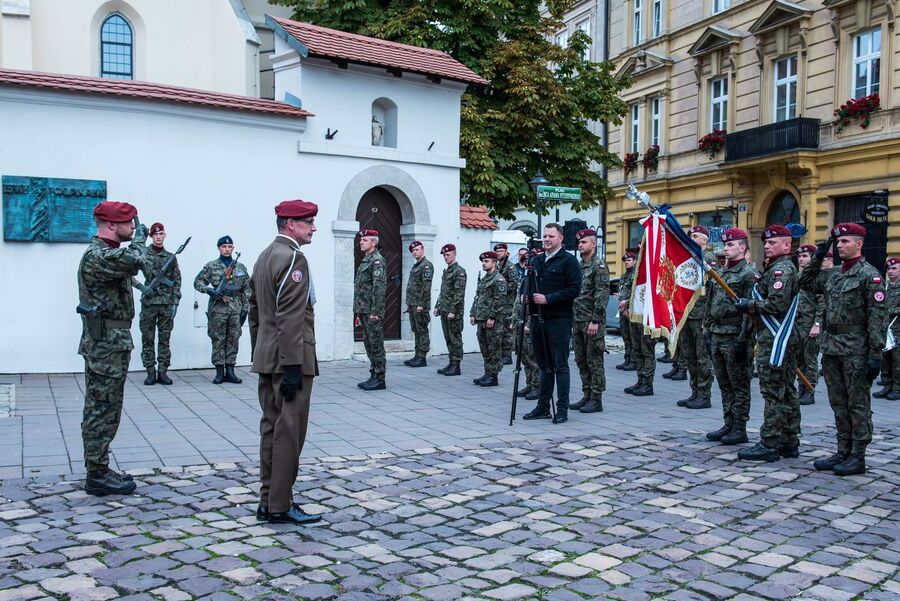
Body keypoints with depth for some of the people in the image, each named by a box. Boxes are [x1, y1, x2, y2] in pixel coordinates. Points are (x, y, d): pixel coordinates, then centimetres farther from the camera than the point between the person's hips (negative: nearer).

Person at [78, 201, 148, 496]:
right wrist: (139, 238, -14)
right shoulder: (97, 256, -17)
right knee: (102, 410, -4)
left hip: (112, 342, 11)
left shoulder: (107, 253, 16)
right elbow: (133, 261, -34)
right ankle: (97, 475, 3)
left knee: (103, 410, 14)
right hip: (106, 343, -11)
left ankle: (98, 470, 23)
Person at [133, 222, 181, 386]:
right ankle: (150, 372, 9)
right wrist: (141, 287, -15)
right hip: (148, 303, -2)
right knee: (148, 339, 2)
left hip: (167, 304, 2)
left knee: (165, 339, 4)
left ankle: (162, 372, 10)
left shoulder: (171, 257, 8)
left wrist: (175, 302, 0)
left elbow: (177, 281, 7)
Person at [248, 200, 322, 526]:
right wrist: (293, 367, -22)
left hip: (266, 358, 10)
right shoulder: (293, 258, -15)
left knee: (271, 428, 13)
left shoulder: (264, 257, 16)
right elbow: (290, 319, -22)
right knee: (289, 432, -3)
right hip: (289, 358, -10)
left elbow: (254, 312, 19)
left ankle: (268, 501, 20)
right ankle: (280, 506, 3)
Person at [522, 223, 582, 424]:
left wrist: (548, 299, -17)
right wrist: (526, 296, 3)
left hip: (559, 319, -7)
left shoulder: (568, 260, -5)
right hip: (538, 319, 7)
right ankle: (543, 407, 20)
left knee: (560, 366, -3)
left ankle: (562, 409, 3)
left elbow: (574, 289, -13)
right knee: (544, 365, 13)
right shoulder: (536, 261, 16)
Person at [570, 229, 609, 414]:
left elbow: (602, 295, -15)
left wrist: (595, 321, -20)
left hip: (592, 322, -8)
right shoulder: (578, 266, 16)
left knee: (594, 362, -3)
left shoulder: (599, 266, -9)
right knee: (581, 361, 12)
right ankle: (587, 396, 20)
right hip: (577, 322, 8)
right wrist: (572, 318, 15)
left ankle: (596, 400, 3)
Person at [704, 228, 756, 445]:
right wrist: (707, 331, 14)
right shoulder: (720, 272, 16)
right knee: (724, 384, 13)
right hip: (717, 335, 8)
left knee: (739, 385, 1)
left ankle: (739, 429, 7)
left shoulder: (748, 274, -9)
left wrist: (743, 339, -19)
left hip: (734, 336, -8)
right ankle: (728, 425, 21)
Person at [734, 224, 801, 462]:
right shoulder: (781, 268, 19)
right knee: (786, 392, 13)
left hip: (774, 340, -11)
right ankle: (790, 442, 19)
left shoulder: (781, 269, -13)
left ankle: (769, 445, -5)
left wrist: (750, 305, -11)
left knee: (773, 393, -8)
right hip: (784, 338, 11)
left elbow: (776, 304, -24)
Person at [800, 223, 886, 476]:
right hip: (832, 349, 7)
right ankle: (843, 452, 20)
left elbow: (878, 316, -13)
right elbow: (806, 283, 26)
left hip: (856, 352, -7)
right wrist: (817, 257, 15)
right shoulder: (832, 275, 12)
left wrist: (875, 354, -17)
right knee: (839, 404, 12)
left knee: (858, 405, 1)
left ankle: (858, 457, 8)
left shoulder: (869, 275, -8)